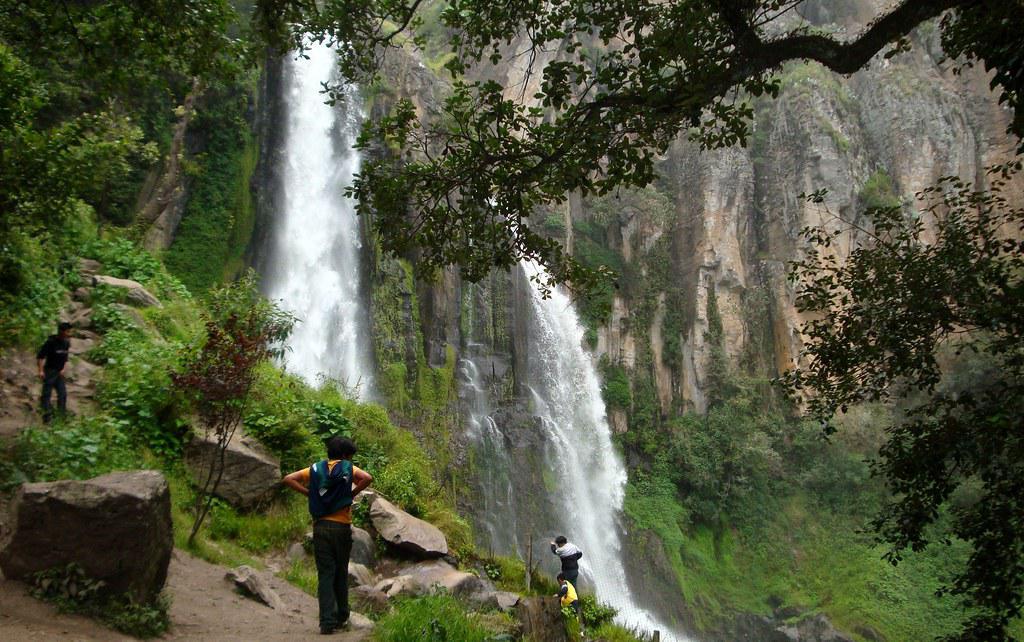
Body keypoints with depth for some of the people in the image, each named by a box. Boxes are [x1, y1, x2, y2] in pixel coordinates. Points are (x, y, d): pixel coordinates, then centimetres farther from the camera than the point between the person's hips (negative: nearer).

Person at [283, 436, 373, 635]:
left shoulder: (316, 469, 9)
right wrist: (351, 493, -6)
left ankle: (327, 621, -5)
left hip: (320, 527, 1)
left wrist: (308, 493, 3)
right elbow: (368, 478, -18)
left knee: (325, 574, 2)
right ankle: (341, 617, 23)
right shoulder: (348, 469, 1)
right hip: (342, 528, -1)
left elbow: (288, 479, 2)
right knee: (341, 574, 13)